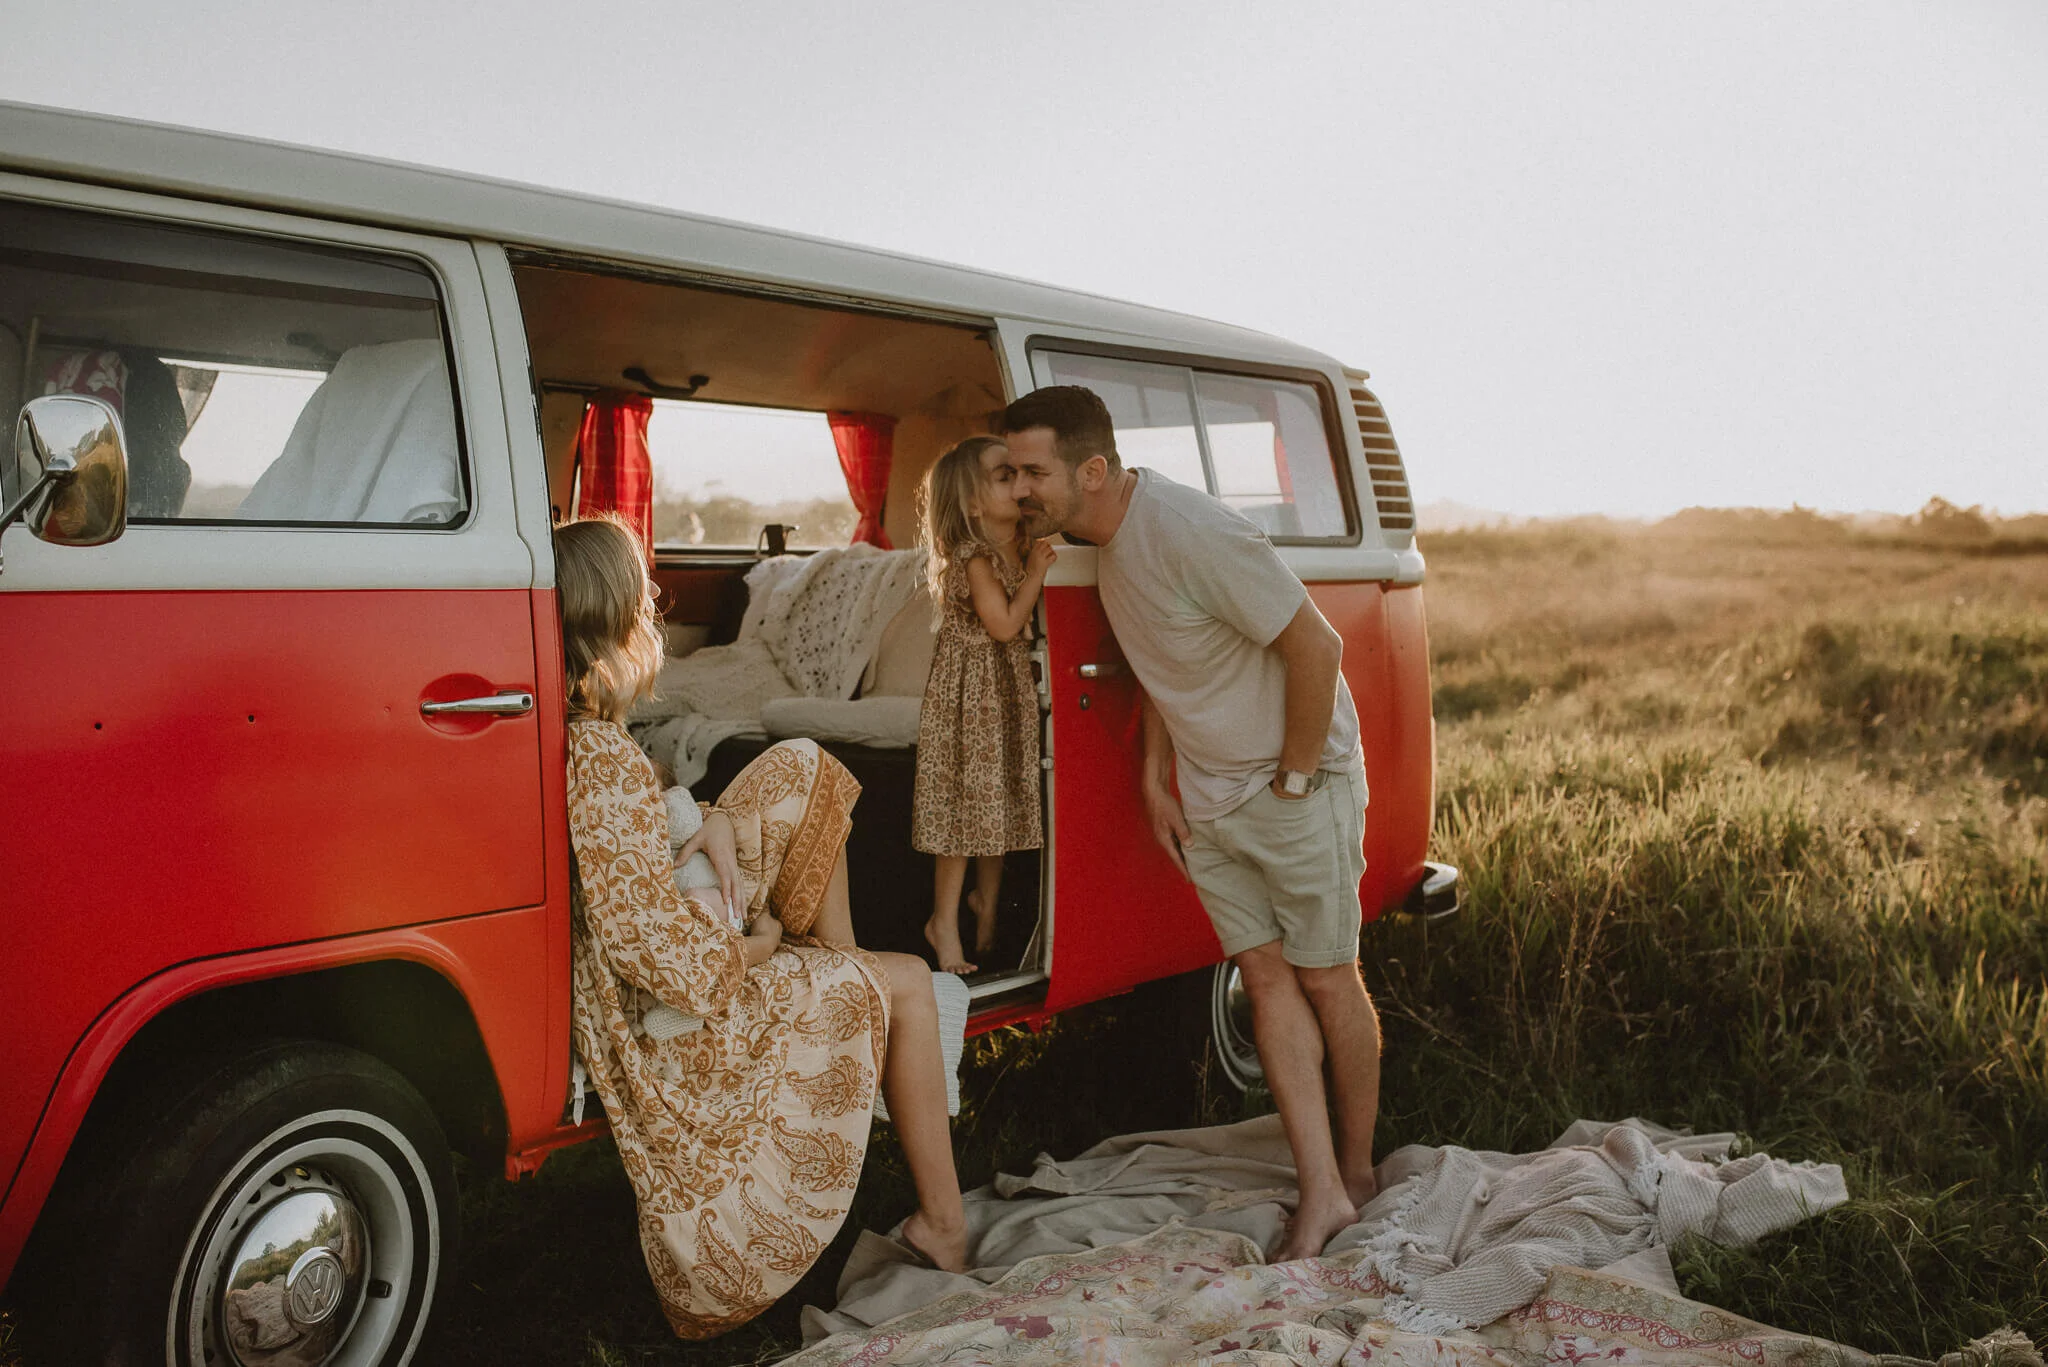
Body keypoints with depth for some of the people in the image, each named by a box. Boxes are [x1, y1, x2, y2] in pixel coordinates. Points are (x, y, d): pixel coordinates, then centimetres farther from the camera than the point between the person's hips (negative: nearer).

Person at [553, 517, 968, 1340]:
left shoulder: (570, 729, -3)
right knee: (907, 986, 6)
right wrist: (753, 944, -12)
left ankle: (846, 971, 18)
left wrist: (713, 822, -7)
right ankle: (943, 1224, 19)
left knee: (800, 765, 9)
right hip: (680, 1020, -9)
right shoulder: (600, 757, -31)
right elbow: (657, 952, -32)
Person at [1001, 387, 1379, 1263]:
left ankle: (1357, 1173, 23)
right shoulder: (1102, 539, 1)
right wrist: (1155, 780, 10)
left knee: (1327, 978, 5)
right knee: (1266, 977, 5)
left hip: (1297, 784, -7)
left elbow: (1316, 647, -24)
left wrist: (1295, 776, -16)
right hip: (1206, 797, 8)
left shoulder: (1188, 534, -27)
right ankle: (1319, 1192, 11)